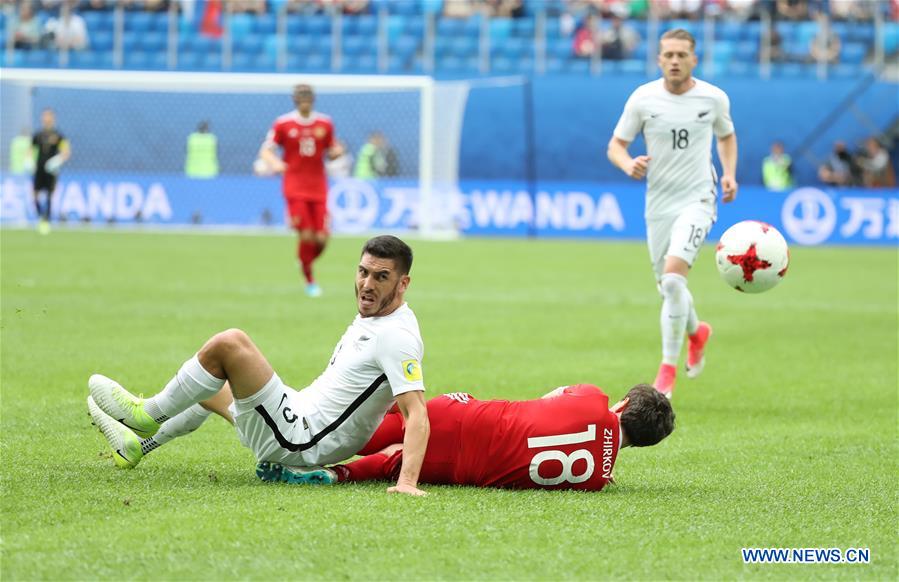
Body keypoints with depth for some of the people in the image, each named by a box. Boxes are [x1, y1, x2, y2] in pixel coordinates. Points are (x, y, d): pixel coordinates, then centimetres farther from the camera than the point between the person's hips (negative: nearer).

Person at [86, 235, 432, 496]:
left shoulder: (397, 337, -21)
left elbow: (417, 413, -30)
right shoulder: (370, 318, 7)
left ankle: (147, 414, 2)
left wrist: (407, 481, -39)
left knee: (230, 343, -17)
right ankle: (135, 445, 42)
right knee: (211, 385, 32)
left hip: (297, 440, -11)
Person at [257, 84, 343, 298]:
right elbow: (266, 150, 2)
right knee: (306, 235, -12)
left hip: (318, 188, 3)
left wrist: (336, 152, -8)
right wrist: (275, 163, -19)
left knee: (321, 238, -7)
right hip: (295, 187, -3)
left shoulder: (325, 124, 7)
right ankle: (309, 280, 5)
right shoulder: (283, 124, -1)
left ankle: (307, 262, 25)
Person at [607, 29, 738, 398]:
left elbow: (726, 136, 18)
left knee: (673, 276, -22)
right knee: (668, 287, 11)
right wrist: (629, 165, -20)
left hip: (697, 199, -3)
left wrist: (729, 173, 3)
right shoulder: (643, 98, -4)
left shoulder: (713, 98, -3)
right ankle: (697, 332, 46)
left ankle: (668, 367, -12)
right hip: (658, 203, 3)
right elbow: (615, 145, 2)